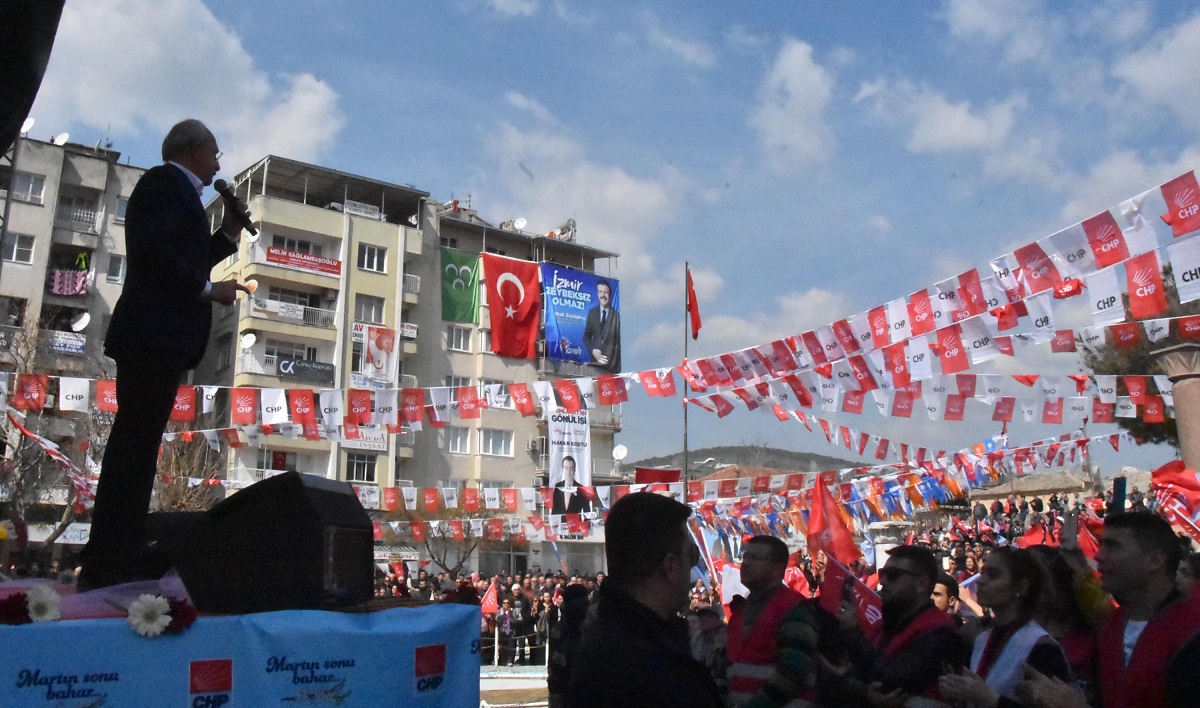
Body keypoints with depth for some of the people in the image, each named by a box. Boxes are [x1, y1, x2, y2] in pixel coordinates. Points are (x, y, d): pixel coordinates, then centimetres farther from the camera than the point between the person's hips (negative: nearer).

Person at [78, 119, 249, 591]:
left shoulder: (176, 191, 26)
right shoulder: (166, 182, -3)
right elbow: (152, 250, -18)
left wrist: (227, 235, 19)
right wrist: (209, 289, -13)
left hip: (162, 339, 10)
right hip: (153, 335, -10)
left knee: (137, 446, 8)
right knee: (134, 446, -12)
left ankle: (121, 557, 12)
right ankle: (107, 564, -11)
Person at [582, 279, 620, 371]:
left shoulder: (617, 315, -1)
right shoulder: (592, 313, 10)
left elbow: (619, 340, 1)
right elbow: (586, 336, 14)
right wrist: (593, 351, -4)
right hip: (595, 361, 3)